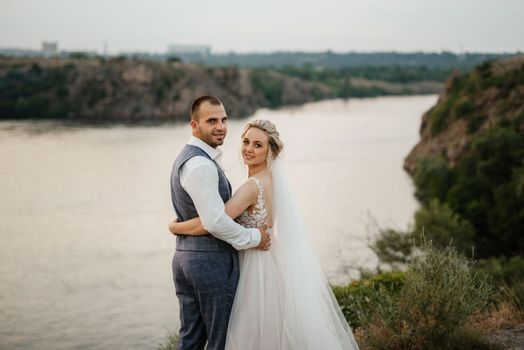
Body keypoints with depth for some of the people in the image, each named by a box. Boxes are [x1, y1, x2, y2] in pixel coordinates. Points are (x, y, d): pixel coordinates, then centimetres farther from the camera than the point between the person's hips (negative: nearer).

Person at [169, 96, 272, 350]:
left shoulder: (187, 157, 14)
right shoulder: (201, 165, -19)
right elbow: (215, 222, -24)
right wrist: (253, 237, -12)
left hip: (186, 257, 10)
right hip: (210, 261, -10)